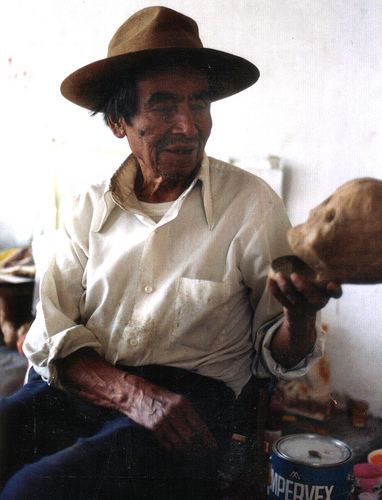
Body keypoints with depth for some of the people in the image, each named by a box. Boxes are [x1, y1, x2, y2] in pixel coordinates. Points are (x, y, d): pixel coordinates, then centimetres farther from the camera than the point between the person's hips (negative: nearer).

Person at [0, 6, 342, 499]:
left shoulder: (252, 204, -3)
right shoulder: (93, 207, 6)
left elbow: (275, 357, 2)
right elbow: (51, 334, 0)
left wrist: (299, 315, -21)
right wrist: (131, 393, -17)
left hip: (187, 400, -3)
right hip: (80, 387, 4)